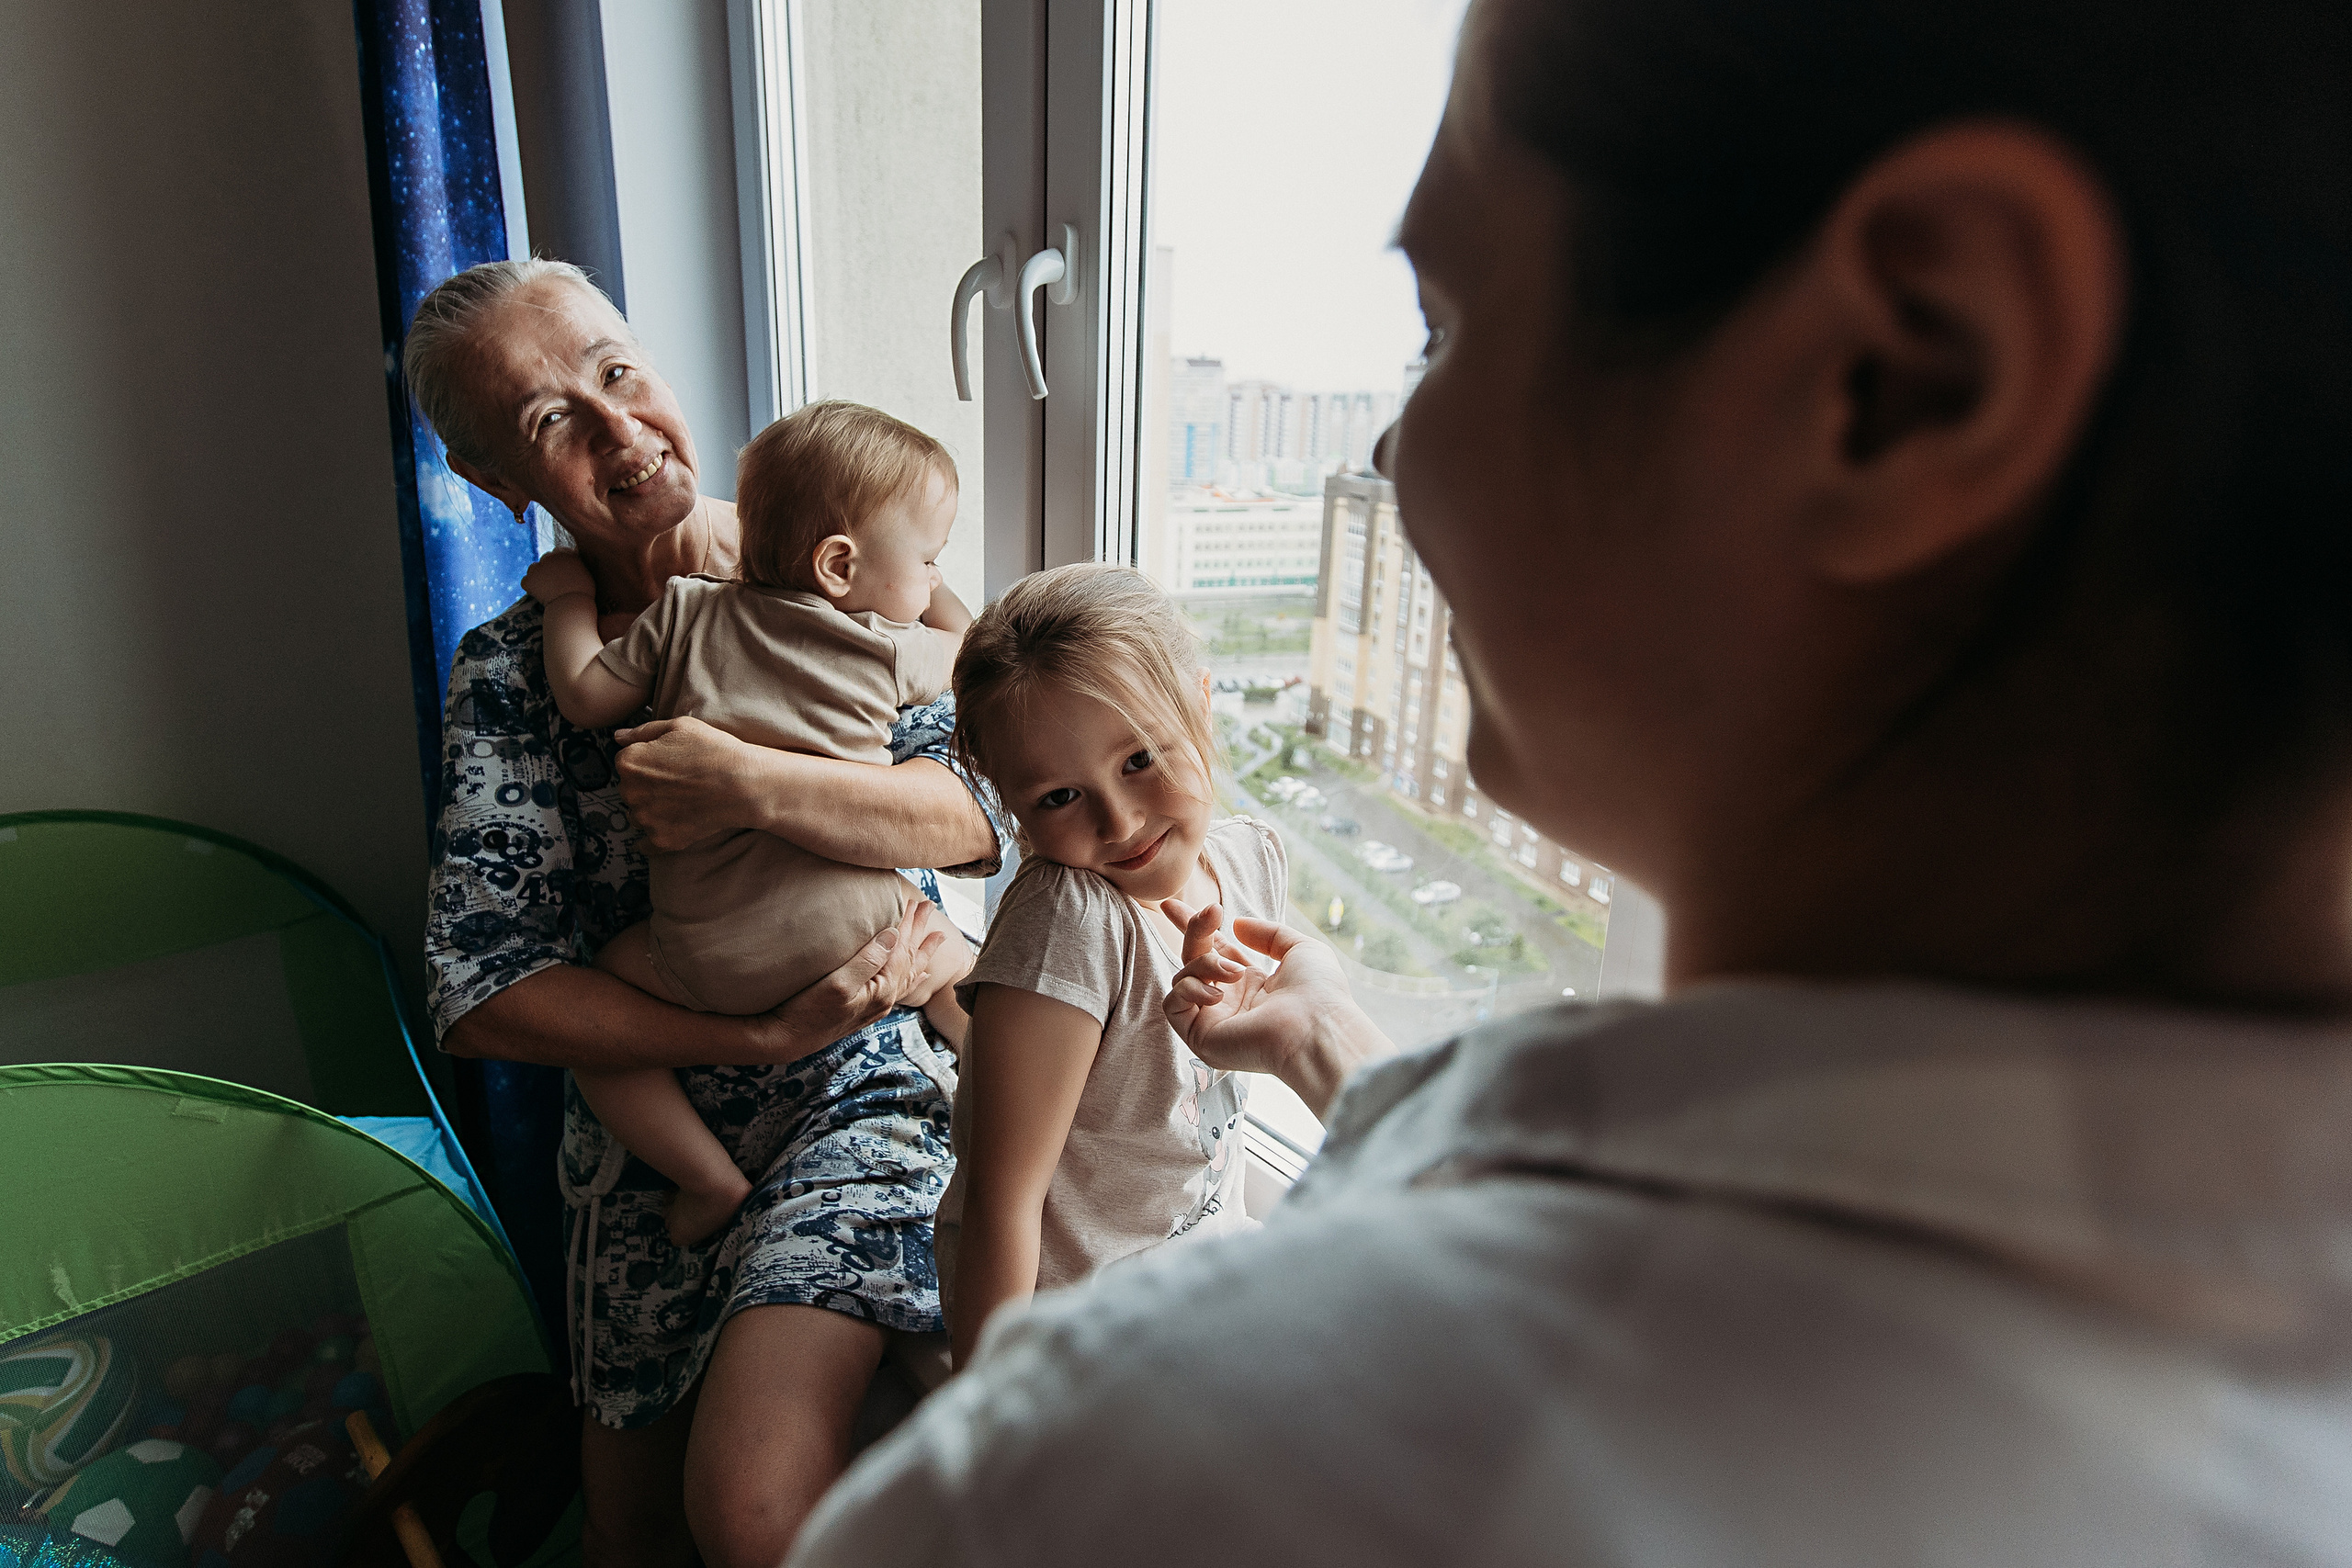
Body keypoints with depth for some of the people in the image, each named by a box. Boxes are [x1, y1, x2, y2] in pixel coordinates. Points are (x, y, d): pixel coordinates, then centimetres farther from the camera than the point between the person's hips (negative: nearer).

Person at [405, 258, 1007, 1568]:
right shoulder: (509, 671, -3)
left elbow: (977, 813, -14)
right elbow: (483, 994, -11)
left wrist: (750, 786, -29)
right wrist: (766, 1035, -19)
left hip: (871, 1080, -2)